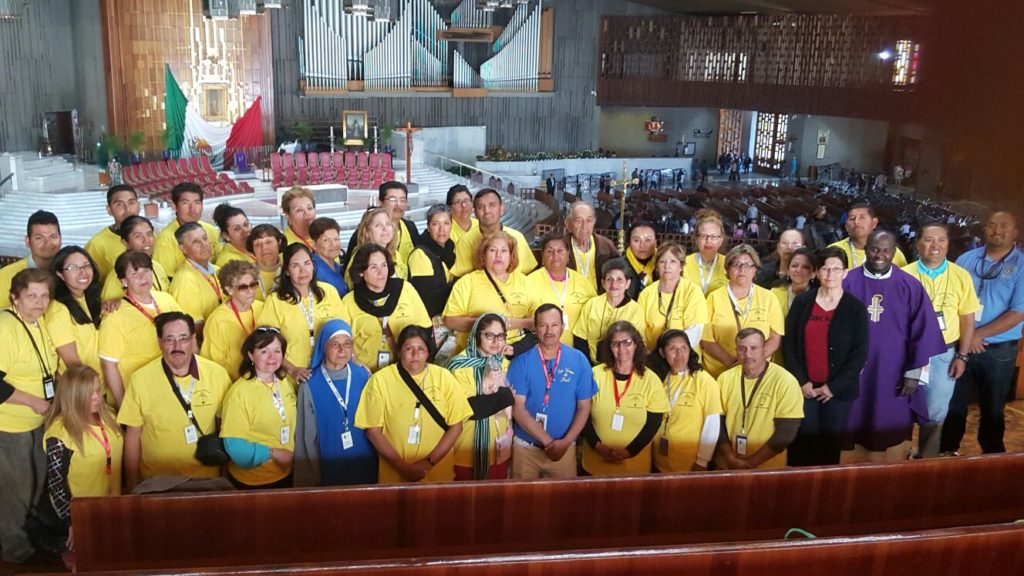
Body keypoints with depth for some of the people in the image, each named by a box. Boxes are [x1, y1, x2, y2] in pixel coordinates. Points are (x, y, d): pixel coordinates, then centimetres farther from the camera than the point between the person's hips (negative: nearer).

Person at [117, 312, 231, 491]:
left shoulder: (217, 374, -8)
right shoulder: (140, 379, -11)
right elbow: (133, 435, -4)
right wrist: (132, 484, -1)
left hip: (206, 477, 1)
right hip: (156, 482, -1)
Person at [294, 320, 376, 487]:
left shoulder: (363, 376, -4)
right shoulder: (310, 385, -12)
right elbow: (308, 435, -4)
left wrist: (375, 457, 8)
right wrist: (315, 475, 0)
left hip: (365, 463, 3)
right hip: (329, 466, -2)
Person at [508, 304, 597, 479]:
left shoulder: (579, 360, -3)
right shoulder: (521, 360, -8)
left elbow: (584, 407, 1)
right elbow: (517, 408, -11)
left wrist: (566, 442, -10)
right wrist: (548, 441, -16)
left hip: (565, 447, 1)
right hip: (526, 446, -1)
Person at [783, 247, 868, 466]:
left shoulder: (856, 308, -1)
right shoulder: (802, 302, 2)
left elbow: (860, 353, -4)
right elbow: (789, 343, 1)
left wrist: (834, 387, -9)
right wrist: (801, 381, -7)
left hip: (839, 391, -1)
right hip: (804, 387, 1)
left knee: (832, 443, 7)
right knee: (803, 442, 2)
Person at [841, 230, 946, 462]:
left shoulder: (910, 286, -1)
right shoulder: (848, 282, -3)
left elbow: (923, 330, 0)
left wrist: (914, 373, -4)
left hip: (894, 374, 0)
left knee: (892, 434, 8)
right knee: (855, 429, 8)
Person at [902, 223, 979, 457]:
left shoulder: (961, 276, -3)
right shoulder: (905, 275, -6)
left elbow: (967, 319, 1)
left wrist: (962, 356, -1)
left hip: (944, 354, 0)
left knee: (935, 411, 9)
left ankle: (927, 458, 28)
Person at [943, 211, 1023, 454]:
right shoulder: (966, 259, 2)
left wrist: (980, 334, -16)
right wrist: (964, 334, -12)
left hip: (999, 350, -2)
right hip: (960, 345, 2)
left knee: (993, 407, 12)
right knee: (954, 403, 11)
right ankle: (947, 451, 26)